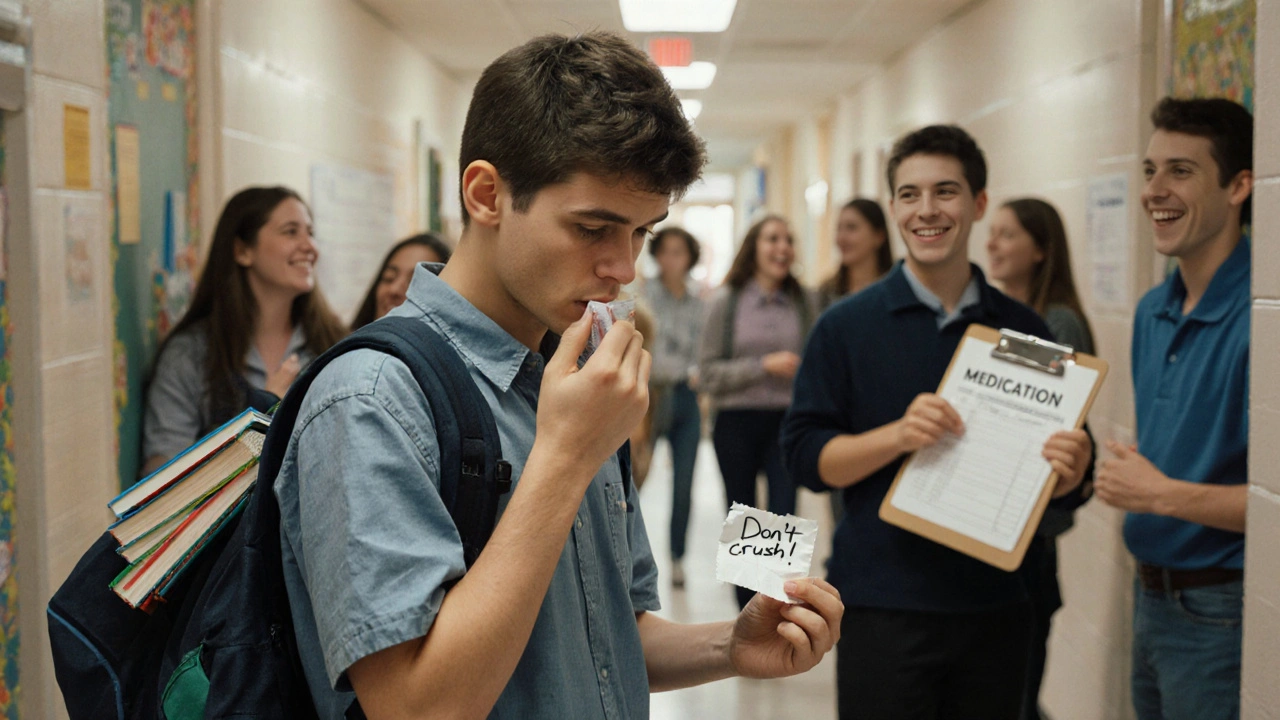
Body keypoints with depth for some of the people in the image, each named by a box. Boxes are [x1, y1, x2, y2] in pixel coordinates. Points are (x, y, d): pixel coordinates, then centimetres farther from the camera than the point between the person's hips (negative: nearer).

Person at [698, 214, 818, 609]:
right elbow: (707, 373, -4)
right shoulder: (726, 302, -1)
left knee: (784, 519, -11)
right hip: (737, 424, 0)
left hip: (787, 422, 0)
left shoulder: (805, 301, 3)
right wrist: (765, 366, -13)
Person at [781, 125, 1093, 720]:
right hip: (882, 610, -3)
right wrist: (897, 435, -21)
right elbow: (805, 456, -6)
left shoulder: (1024, 329, 6)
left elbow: (1051, 483, 11)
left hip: (996, 609, 3)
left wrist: (1069, 473, -12)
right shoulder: (846, 326, -1)